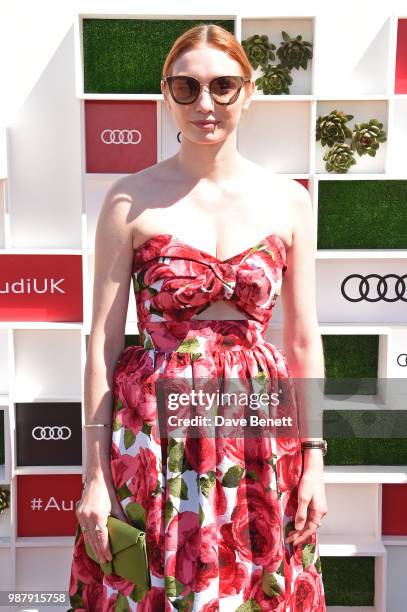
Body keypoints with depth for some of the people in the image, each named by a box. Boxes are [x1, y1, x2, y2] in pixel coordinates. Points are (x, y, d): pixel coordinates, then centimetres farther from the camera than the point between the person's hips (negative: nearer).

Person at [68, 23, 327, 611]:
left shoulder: (289, 200, 2)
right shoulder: (131, 199, -4)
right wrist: (95, 476, -5)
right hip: (154, 432, -1)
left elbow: (304, 341, 5)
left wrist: (314, 461, 3)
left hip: (260, 430, 2)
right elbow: (103, 341, -4)